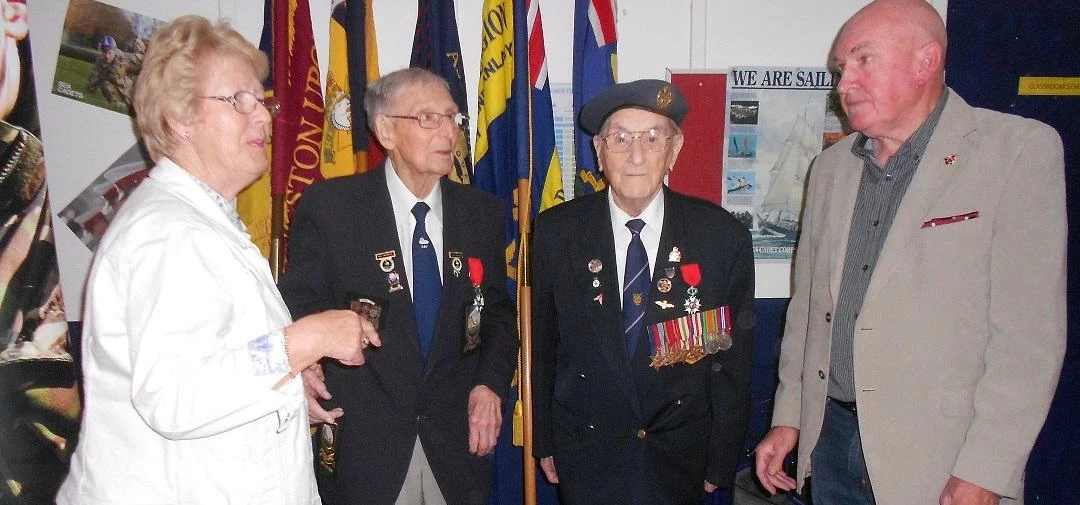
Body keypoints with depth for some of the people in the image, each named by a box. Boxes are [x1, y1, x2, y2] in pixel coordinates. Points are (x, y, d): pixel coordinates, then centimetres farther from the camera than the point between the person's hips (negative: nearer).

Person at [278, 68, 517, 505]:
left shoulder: (482, 212, 3)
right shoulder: (328, 206, -7)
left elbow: (497, 313, 10)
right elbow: (297, 307, -2)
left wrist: (491, 383, -5)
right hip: (360, 446, -3)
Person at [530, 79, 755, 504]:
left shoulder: (723, 237, -10)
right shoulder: (556, 231, -8)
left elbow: (732, 361, -3)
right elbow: (541, 346, 1)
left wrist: (721, 464, 1)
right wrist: (543, 443, 4)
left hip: (680, 458, 0)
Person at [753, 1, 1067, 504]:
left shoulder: (1021, 149, -9)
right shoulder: (831, 166, 7)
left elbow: (1028, 330, -13)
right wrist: (788, 417, 9)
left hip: (940, 454, -4)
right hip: (831, 437, 5)